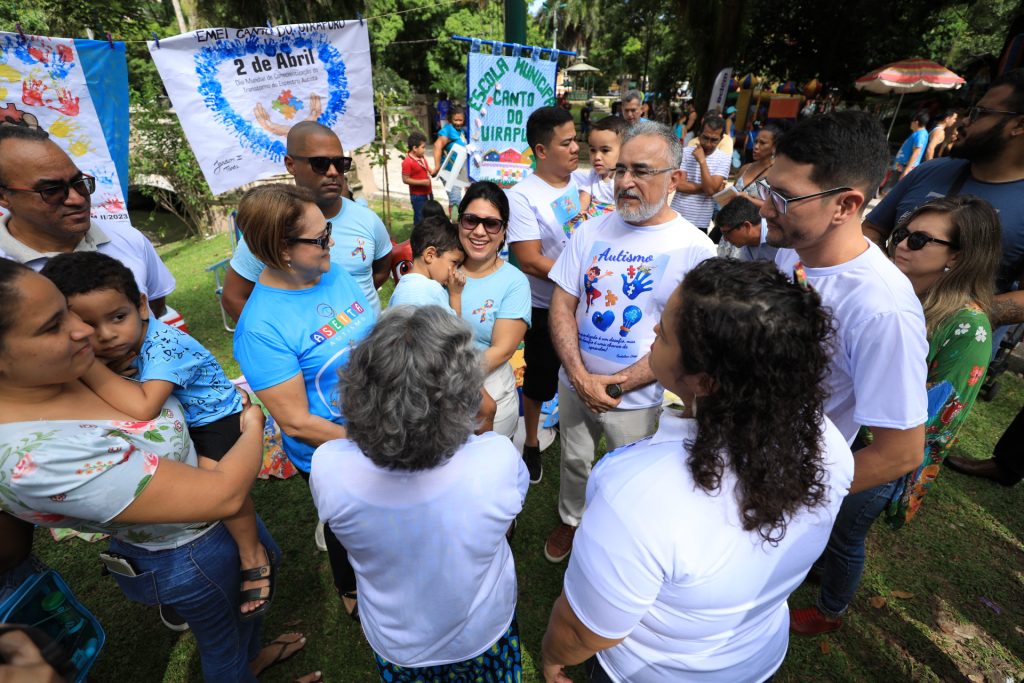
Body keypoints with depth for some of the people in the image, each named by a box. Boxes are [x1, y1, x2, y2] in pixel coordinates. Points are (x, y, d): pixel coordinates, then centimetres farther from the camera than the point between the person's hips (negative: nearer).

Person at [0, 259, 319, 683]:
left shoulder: (55, 374, -14)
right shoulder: (39, 456, -39)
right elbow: (223, 496, -35)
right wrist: (254, 428, -18)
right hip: (191, 556, -8)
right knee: (221, 641, 24)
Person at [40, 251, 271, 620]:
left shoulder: (164, 344, -33)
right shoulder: (118, 347, -9)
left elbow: (143, 409, -44)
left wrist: (88, 366, -38)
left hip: (217, 416, -9)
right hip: (176, 422, 9)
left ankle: (254, 559, -7)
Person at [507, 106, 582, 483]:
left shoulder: (579, 182, 1)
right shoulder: (523, 196, -17)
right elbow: (529, 261, -23)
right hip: (546, 308, -5)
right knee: (539, 381, 13)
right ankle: (531, 442, 38)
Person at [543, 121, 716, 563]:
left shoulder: (694, 249, -13)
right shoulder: (593, 231, -3)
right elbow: (562, 306, -4)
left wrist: (615, 385, -17)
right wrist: (581, 378, -14)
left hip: (636, 398, -3)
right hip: (575, 383, 3)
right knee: (574, 463, 24)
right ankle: (571, 520, 53)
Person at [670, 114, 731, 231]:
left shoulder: (724, 158, -3)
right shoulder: (685, 152, 0)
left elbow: (711, 190, -16)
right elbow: (679, 185, -9)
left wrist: (702, 161, -16)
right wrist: (705, 187, -12)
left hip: (700, 222, -1)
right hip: (677, 217, 1)